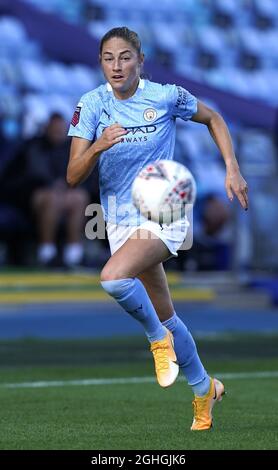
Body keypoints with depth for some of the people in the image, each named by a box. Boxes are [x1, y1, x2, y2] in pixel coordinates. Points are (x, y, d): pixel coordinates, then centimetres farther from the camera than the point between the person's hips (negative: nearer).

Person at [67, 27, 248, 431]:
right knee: (165, 316, 12)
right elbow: (73, 176, -12)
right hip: (121, 222, 4)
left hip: (165, 214, -4)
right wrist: (99, 146, -31)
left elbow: (213, 119, 10)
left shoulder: (166, 97, -9)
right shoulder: (91, 105, -6)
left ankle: (159, 338, -4)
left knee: (114, 278, -31)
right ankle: (204, 389, 32)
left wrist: (232, 170, 1)